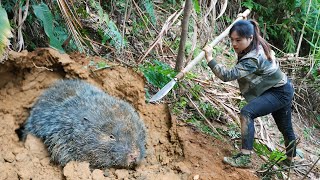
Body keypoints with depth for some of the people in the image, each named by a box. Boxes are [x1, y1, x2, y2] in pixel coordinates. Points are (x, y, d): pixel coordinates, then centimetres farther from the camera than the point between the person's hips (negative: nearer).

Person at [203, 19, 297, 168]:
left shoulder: (252, 59, -33)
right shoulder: (257, 45, -5)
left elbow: (227, 75, -38)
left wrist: (210, 59, -36)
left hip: (280, 93, -10)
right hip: (281, 89, 10)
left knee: (247, 113, -27)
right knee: (285, 128, 27)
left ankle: (245, 158, -27)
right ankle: (291, 157, 48)